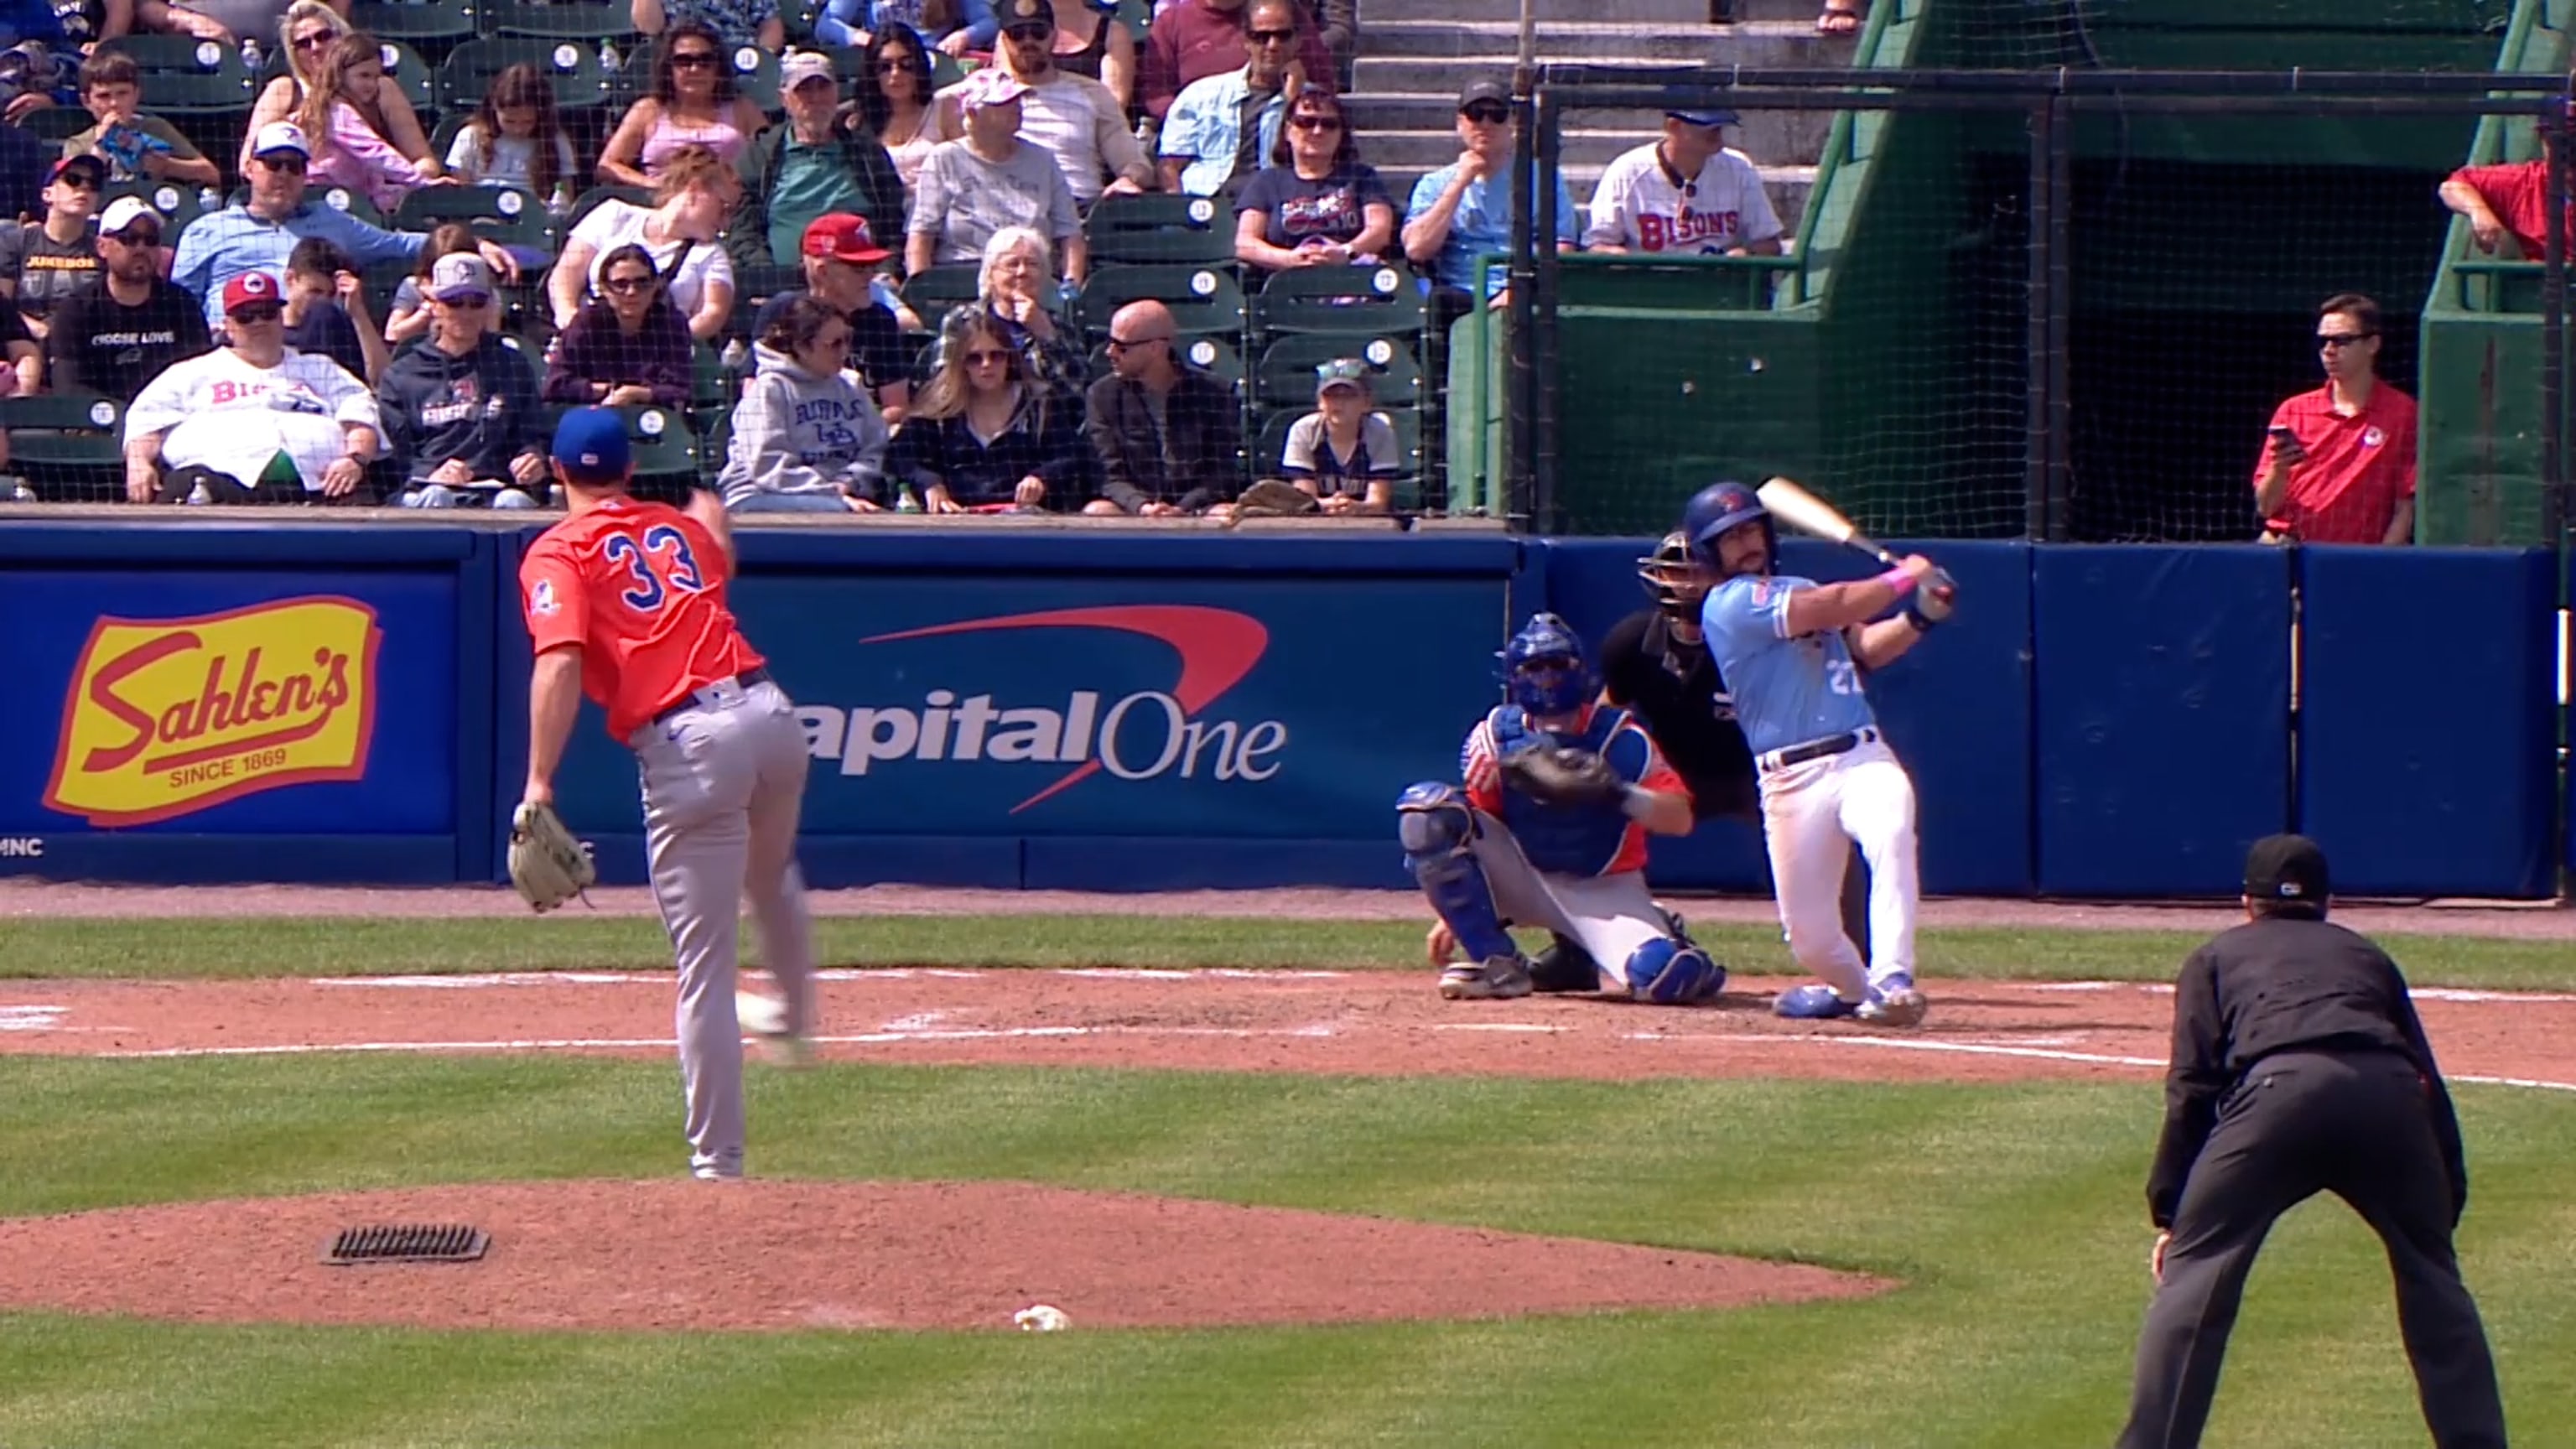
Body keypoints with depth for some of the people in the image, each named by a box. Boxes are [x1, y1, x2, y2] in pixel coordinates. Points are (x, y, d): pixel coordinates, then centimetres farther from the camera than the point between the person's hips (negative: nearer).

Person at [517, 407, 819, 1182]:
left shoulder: (558, 553, 2)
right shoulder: (678, 528, 21)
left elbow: (560, 661, -16)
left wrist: (539, 785, -21)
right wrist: (710, 501, 71)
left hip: (687, 746, -5)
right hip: (770, 711, 5)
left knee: (704, 967, -1)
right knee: (772, 879, 38)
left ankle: (718, 1163, 1)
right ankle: (796, 1018, 60)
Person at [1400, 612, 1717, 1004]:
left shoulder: (1620, 739, -10)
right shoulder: (1496, 735, -3)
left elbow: (1679, 819, -17)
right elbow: (1472, 831, 1)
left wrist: (1619, 794, -34)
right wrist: (1451, 917, -4)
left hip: (1603, 892, -3)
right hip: (1520, 880, 3)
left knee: (1667, 977, -33)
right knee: (1426, 808, -22)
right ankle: (1497, 963, -16)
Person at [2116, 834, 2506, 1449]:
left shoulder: (2218, 958, 29)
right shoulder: (2366, 956, 37)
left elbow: (2192, 1090, 16)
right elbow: (2429, 1081, 28)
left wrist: (2169, 1213, 15)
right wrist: (2448, 1203, 27)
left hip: (2280, 1088, -3)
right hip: (2391, 1095, 3)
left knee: (2194, 1277, 3)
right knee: (2432, 1278, 20)